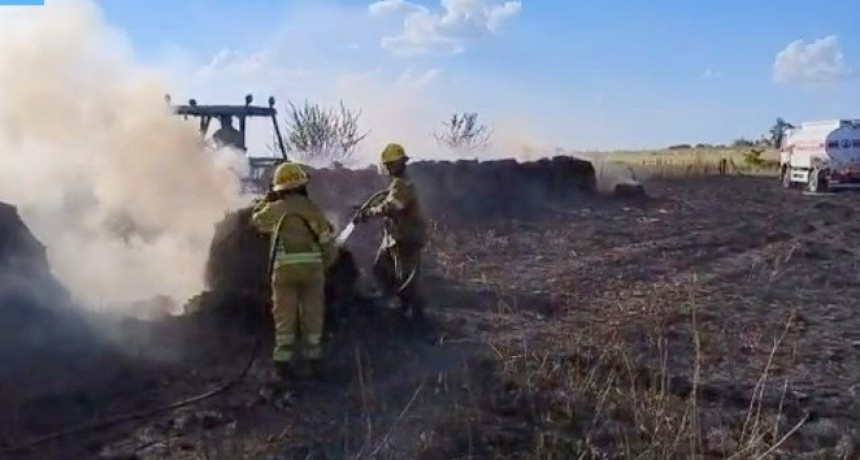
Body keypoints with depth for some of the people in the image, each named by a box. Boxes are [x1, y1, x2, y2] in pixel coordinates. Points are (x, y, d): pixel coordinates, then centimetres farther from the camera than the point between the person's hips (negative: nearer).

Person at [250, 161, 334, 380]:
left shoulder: (275, 208, 3)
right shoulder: (312, 208, 2)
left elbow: (256, 219, 25)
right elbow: (326, 240, 1)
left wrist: (267, 198, 33)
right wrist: (323, 265, 15)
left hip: (285, 268, 0)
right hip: (311, 267, 0)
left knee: (285, 317, 5)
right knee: (312, 316, 9)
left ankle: (283, 361, 2)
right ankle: (314, 360, 12)